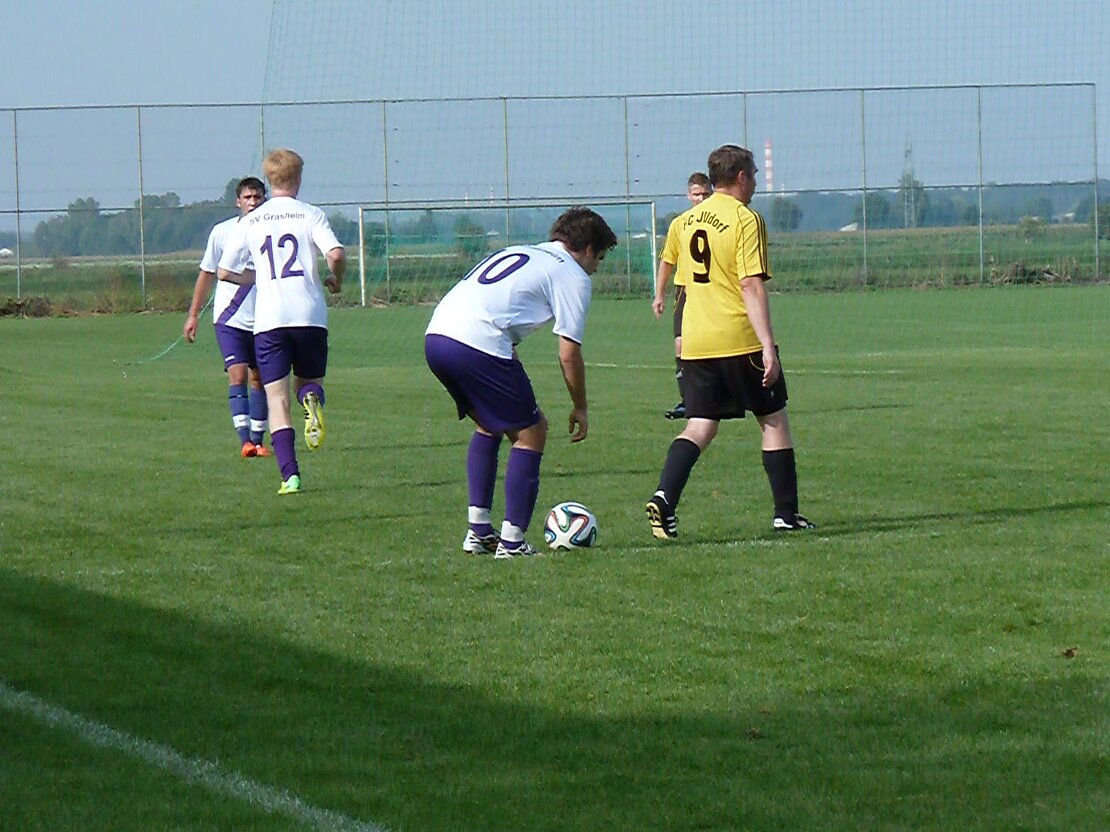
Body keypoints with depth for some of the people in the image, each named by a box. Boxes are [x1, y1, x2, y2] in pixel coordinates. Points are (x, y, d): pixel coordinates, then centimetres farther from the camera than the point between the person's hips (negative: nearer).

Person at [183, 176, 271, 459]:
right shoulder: (222, 232, -3)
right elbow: (207, 273, 7)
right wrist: (193, 314, 8)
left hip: (263, 319, 2)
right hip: (230, 318, -2)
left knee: (259, 380, 10)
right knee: (238, 376, -15)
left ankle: (257, 441, 20)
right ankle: (245, 440, -21)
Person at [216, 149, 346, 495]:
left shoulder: (250, 222, 10)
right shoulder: (311, 215, 4)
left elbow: (225, 272, 12)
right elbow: (336, 254, -11)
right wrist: (336, 280, 10)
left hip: (268, 319, 0)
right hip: (309, 314, 0)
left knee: (276, 397, 1)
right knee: (309, 379, 19)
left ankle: (290, 474, -13)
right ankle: (312, 398, -19)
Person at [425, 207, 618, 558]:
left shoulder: (517, 252, 31)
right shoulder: (573, 275, 8)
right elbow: (569, 354, 3)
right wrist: (579, 409, 16)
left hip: (435, 335, 8)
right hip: (478, 345, -8)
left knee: (489, 424, 27)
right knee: (530, 432, 7)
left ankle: (478, 530, 22)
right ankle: (511, 541, 4)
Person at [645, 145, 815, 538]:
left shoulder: (686, 221, 11)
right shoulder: (745, 219, -10)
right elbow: (752, 287, -17)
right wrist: (768, 347, -19)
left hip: (696, 343, 6)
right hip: (741, 341, -6)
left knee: (700, 426, 5)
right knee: (774, 420, 9)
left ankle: (664, 497, -17)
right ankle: (786, 514, 13)